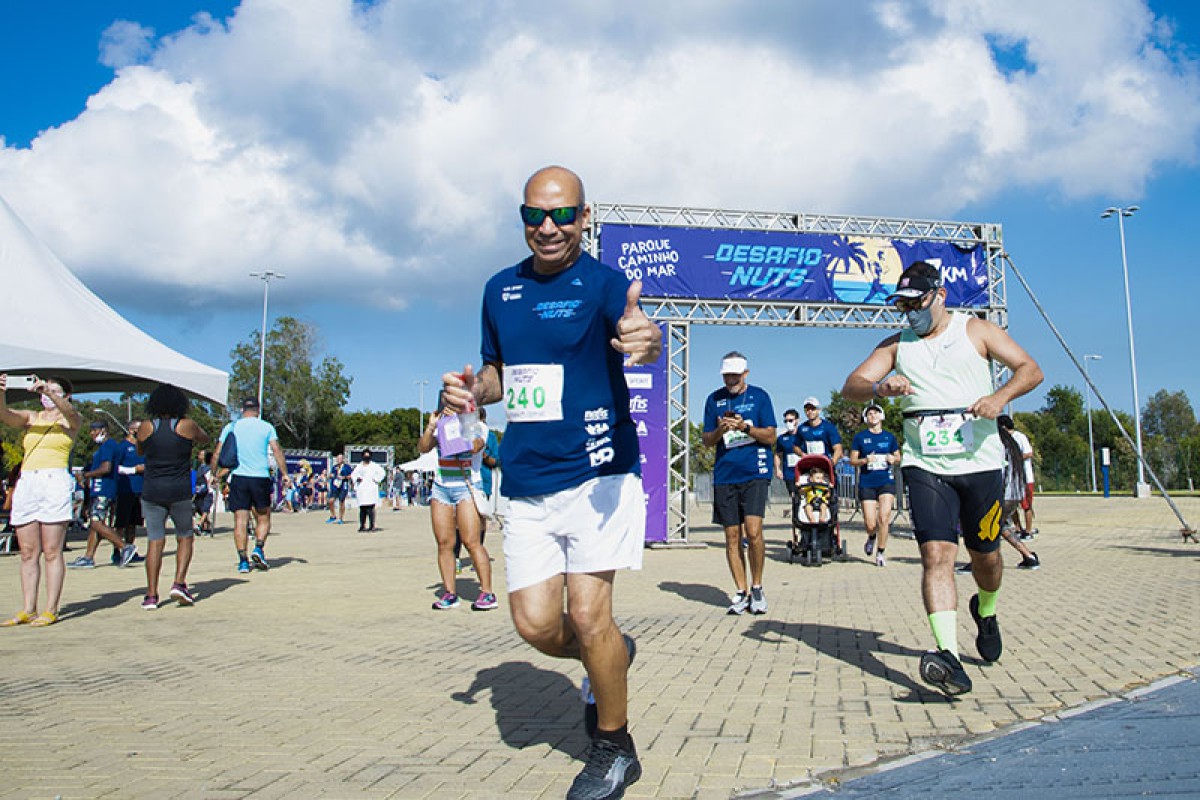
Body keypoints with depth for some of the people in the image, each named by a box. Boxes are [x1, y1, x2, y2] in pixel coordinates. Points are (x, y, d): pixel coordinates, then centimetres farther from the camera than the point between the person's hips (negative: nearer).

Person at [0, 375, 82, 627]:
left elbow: (69, 411, -15)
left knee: (52, 552, -5)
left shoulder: (71, 420, 9)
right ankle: (28, 610, 6)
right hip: (26, 483, 4)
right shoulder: (30, 418, 18)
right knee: (28, 553, 4)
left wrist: (48, 390, -29)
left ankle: (51, 610, -4)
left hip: (55, 482, -4)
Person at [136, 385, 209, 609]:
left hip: (151, 491, 1)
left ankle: (151, 595, 5)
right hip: (180, 491, -1)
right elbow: (204, 438, 16)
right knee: (185, 536, 14)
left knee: (154, 541, 5)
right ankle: (179, 583, -1)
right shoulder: (187, 425, -4)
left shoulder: (145, 427, 0)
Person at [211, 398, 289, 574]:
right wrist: (284, 474, -3)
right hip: (261, 478, -1)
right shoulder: (266, 427, 4)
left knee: (240, 519, 2)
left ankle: (243, 560, -3)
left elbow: (217, 454, 6)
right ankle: (259, 548, -8)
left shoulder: (231, 427, 8)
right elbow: (277, 451, -5)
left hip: (238, 477, 1)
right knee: (263, 517, 13)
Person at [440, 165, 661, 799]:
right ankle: (609, 657, 35)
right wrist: (470, 388, -1)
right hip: (525, 484, 5)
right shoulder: (500, 290, 11)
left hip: (596, 472, -5)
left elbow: (635, 330, -28)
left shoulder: (602, 282, -7)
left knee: (588, 615, -8)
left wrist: (647, 340, -52)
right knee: (535, 624, 1)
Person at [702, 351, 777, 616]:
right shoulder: (714, 399, 11)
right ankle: (741, 593, 14)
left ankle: (757, 587, 6)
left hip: (754, 473, -2)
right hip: (724, 474, 3)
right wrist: (720, 430, -11)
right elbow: (706, 440, 11)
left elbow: (771, 437, 2)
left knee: (753, 531, -14)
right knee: (732, 536, 4)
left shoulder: (759, 396, 6)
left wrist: (745, 427, -13)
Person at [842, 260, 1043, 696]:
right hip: (925, 465, 0)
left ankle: (985, 612, 43)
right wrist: (880, 387, -21)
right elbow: (851, 386, 2)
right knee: (936, 554, -15)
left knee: (985, 555, 11)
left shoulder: (976, 330, 7)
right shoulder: (896, 344, 11)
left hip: (979, 461, 0)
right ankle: (949, 656, -21)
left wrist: (1000, 396, -19)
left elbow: (1030, 369, 2)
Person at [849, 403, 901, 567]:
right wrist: (865, 460, -14)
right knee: (870, 524, -3)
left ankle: (880, 553, 3)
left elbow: (898, 458, 17)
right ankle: (872, 537, 35)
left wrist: (893, 458, -5)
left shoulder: (889, 436, 10)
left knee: (884, 517, -14)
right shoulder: (860, 437, 5)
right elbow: (852, 460, 5)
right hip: (866, 483, -1)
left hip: (886, 481, 1)